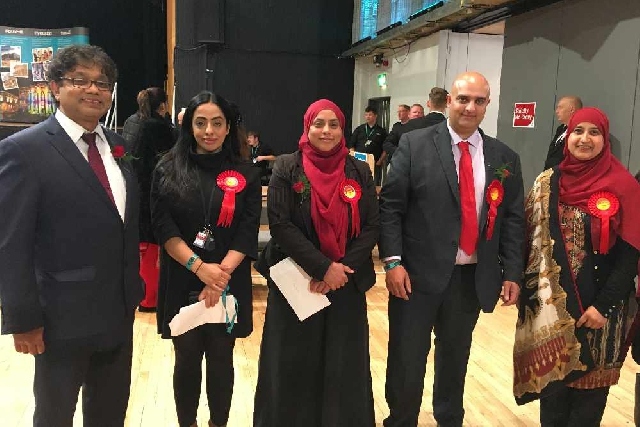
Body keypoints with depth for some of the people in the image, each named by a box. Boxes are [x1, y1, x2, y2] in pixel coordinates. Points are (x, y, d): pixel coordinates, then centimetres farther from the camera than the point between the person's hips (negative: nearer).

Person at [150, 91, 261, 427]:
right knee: (187, 359, 11)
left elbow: (248, 231, -4)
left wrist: (221, 272, -16)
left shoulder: (244, 173, 2)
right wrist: (199, 266, -17)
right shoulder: (168, 169, 1)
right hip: (181, 282, 0)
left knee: (220, 360, 10)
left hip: (228, 284, 0)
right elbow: (162, 226, -6)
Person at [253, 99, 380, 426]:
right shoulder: (287, 168, -4)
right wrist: (323, 267, -17)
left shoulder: (359, 172, 2)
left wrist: (342, 269, -14)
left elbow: (372, 227, -1)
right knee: (294, 364, 8)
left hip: (346, 285, 2)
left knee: (343, 364, 9)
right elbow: (280, 224, -12)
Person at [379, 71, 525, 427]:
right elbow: (390, 206, -7)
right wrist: (393, 261, -14)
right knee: (406, 361, 8)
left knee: (455, 358, 20)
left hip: (473, 277, 3)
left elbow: (513, 220, 7)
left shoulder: (505, 158, 5)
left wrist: (512, 273, 0)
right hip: (418, 273, -3)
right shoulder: (415, 145, -5)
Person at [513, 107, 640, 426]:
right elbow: (530, 239, 4)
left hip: (597, 305, -2)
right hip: (551, 302, 2)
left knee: (589, 384, 11)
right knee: (551, 378, 11)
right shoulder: (547, 183, 2)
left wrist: (604, 305, -12)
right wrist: (528, 291, -1)